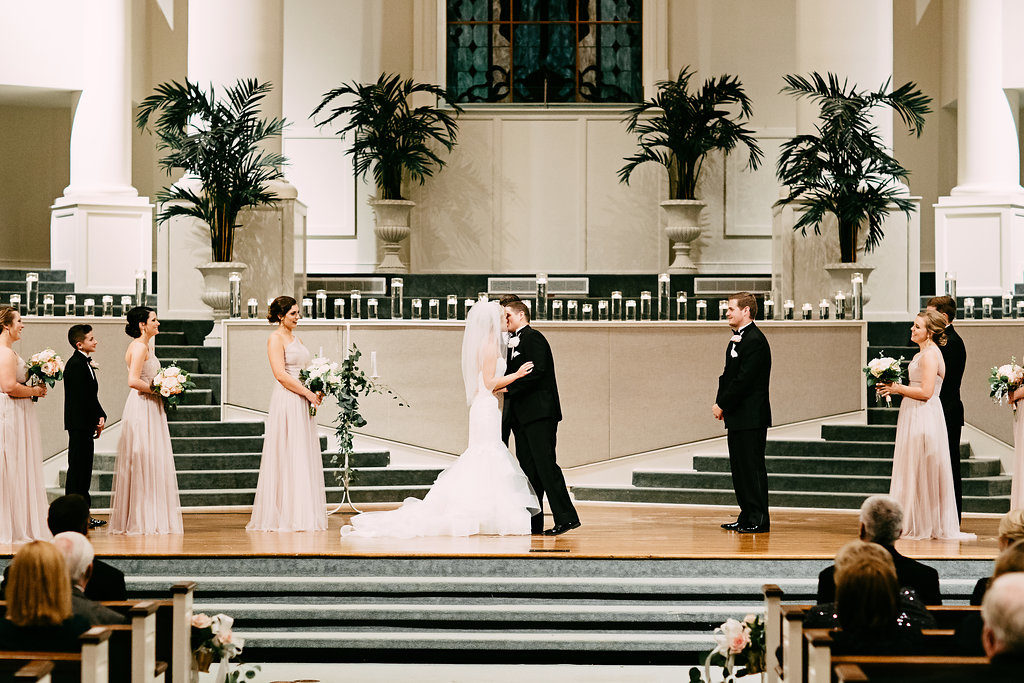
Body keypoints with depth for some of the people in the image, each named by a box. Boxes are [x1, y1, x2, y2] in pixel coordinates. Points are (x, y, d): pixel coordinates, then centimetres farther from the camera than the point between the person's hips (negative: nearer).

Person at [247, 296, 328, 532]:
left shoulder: (296, 339, 18)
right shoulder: (275, 338, -7)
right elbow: (281, 374, -17)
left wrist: (316, 390, 5)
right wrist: (308, 393, -16)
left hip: (302, 405, 9)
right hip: (286, 403, -9)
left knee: (305, 458, 7)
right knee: (287, 458, -8)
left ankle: (305, 516, 10)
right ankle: (284, 516, -5)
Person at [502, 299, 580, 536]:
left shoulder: (533, 337, -7)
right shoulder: (513, 342, 23)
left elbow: (537, 371, -18)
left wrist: (509, 386, -17)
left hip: (538, 412, -10)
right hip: (522, 416, 10)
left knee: (545, 464, -13)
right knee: (528, 468, 7)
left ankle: (566, 517, -14)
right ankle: (533, 523, 8)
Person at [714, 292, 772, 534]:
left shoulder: (755, 341, -15)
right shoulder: (737, 339, 17)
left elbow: (744, 379, -20)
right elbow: (729, 375, 19)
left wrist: (722, 405, -14)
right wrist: (720, 404, 6)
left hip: (751, 417, -10)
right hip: (737, 417, 10)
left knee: (752, 467, -6)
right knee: (739, 468, 12)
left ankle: (759, 520, -2)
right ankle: (746, 517, 18)